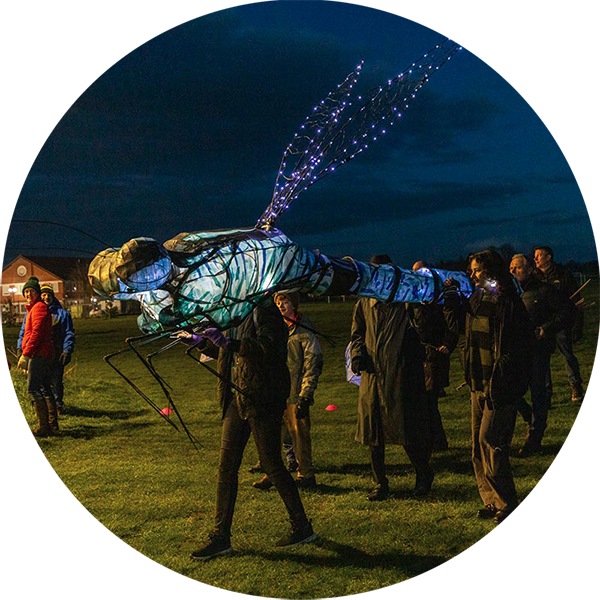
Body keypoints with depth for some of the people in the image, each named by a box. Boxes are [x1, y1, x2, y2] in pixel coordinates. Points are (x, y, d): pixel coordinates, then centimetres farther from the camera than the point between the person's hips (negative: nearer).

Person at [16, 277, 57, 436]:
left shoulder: (39, 307, -10)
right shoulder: (33, 308, 23)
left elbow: (37, 333, -20)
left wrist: (25, 354, -22)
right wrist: (26, 356, 25)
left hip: (38, 354, -10)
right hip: (44, 354, 10)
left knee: (34, 389, -11)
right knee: (44, 389, 12)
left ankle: (43, 427, -12)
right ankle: (53, 425, 16)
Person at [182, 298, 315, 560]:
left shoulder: (267, 315, -12)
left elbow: (265, 350, -30)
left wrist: (226, 342, -36)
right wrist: (199, 340, 24)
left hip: (263, 401, -8)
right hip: (237, 399, 8)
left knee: (272, 465, 1)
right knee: (226, 467, 6)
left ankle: (302, 527, 18)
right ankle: (221, 536, 12)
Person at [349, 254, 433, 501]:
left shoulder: (406, 302, -1)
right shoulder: (364, 305, 11)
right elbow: (356, 334, 19)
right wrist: (357, 354, 2)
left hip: (401, 377, -4)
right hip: (372, 376, 4)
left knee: (408, 433, -1)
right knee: (374, 434, 8)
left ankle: (423, 474, 23)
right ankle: (380, 483, 21)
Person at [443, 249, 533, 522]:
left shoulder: (508, 303, -14)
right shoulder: (476, 299, 9)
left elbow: (515, 349, -18)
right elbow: (456, 324, 26)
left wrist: (497, 382, -21)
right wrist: (449, 295, 16)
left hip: (500, 385, -8)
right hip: (479, 383, 8)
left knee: (489, 440, -8)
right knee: (479, 442, 10)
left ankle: (505, 502, 5)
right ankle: (493, 501, 20)